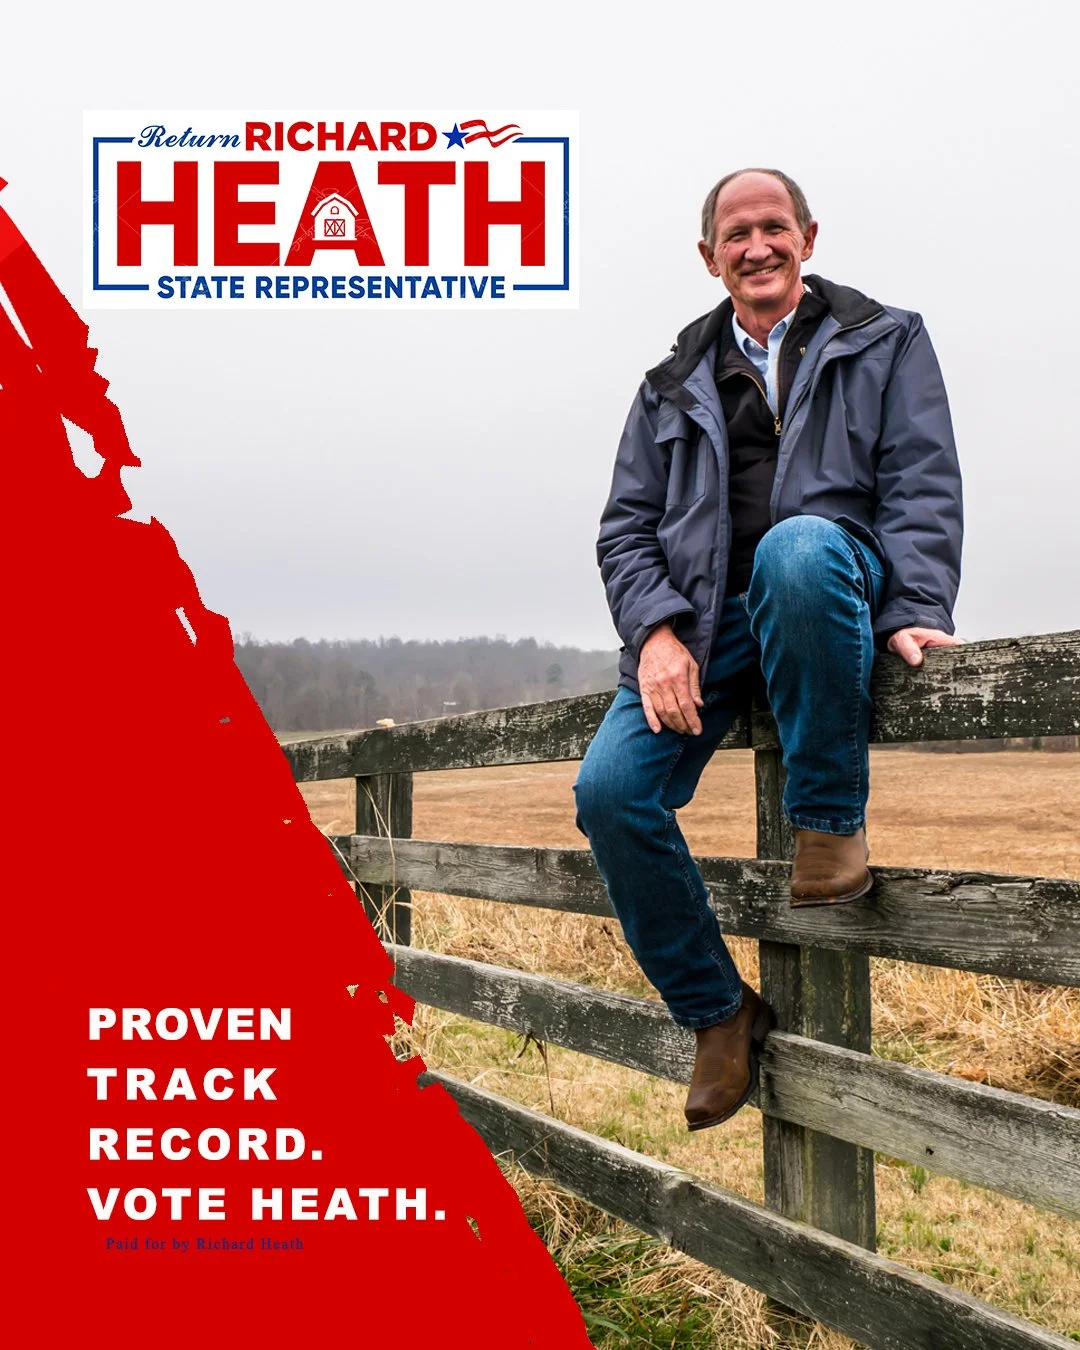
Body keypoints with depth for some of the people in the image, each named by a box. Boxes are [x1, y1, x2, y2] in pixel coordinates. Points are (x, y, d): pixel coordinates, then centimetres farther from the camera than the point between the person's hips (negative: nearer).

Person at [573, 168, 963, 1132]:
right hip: (703, 625, 4)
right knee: (610, 789, -20)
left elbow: (924, 485, 2)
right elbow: (627, 524, 13)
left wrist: (912, 610, -16)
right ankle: (718, 1012, 1)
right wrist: (654, 631, -7)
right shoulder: (675, 384, 22)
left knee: (797, 546, -40)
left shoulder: (886, 342, 15)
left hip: (828, 585, -3)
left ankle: (831, 821, -23)